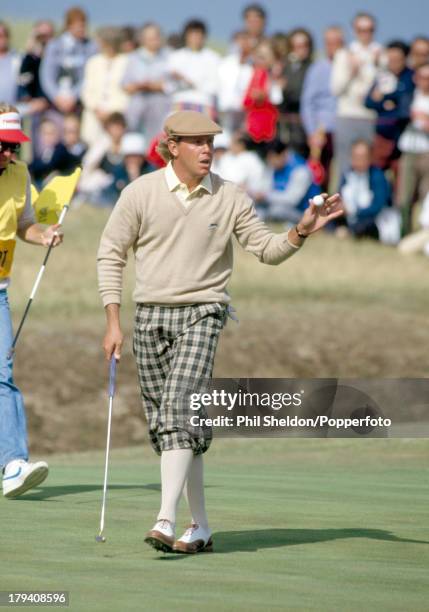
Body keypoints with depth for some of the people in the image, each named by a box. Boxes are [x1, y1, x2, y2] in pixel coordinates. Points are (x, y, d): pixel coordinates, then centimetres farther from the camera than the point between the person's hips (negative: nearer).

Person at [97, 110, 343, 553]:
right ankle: (200, 528, 14)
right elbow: (111, 254, 4)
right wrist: (113, 322, -1)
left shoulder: (230, 198, 1)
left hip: (201, 314, -2)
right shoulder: (141, 193, 0)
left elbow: (267, 250, 5)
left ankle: (166, 523, -27)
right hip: (150, 316, 2)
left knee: (179, 409, -20)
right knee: (161, 425, 3)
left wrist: (302, 231, -15)